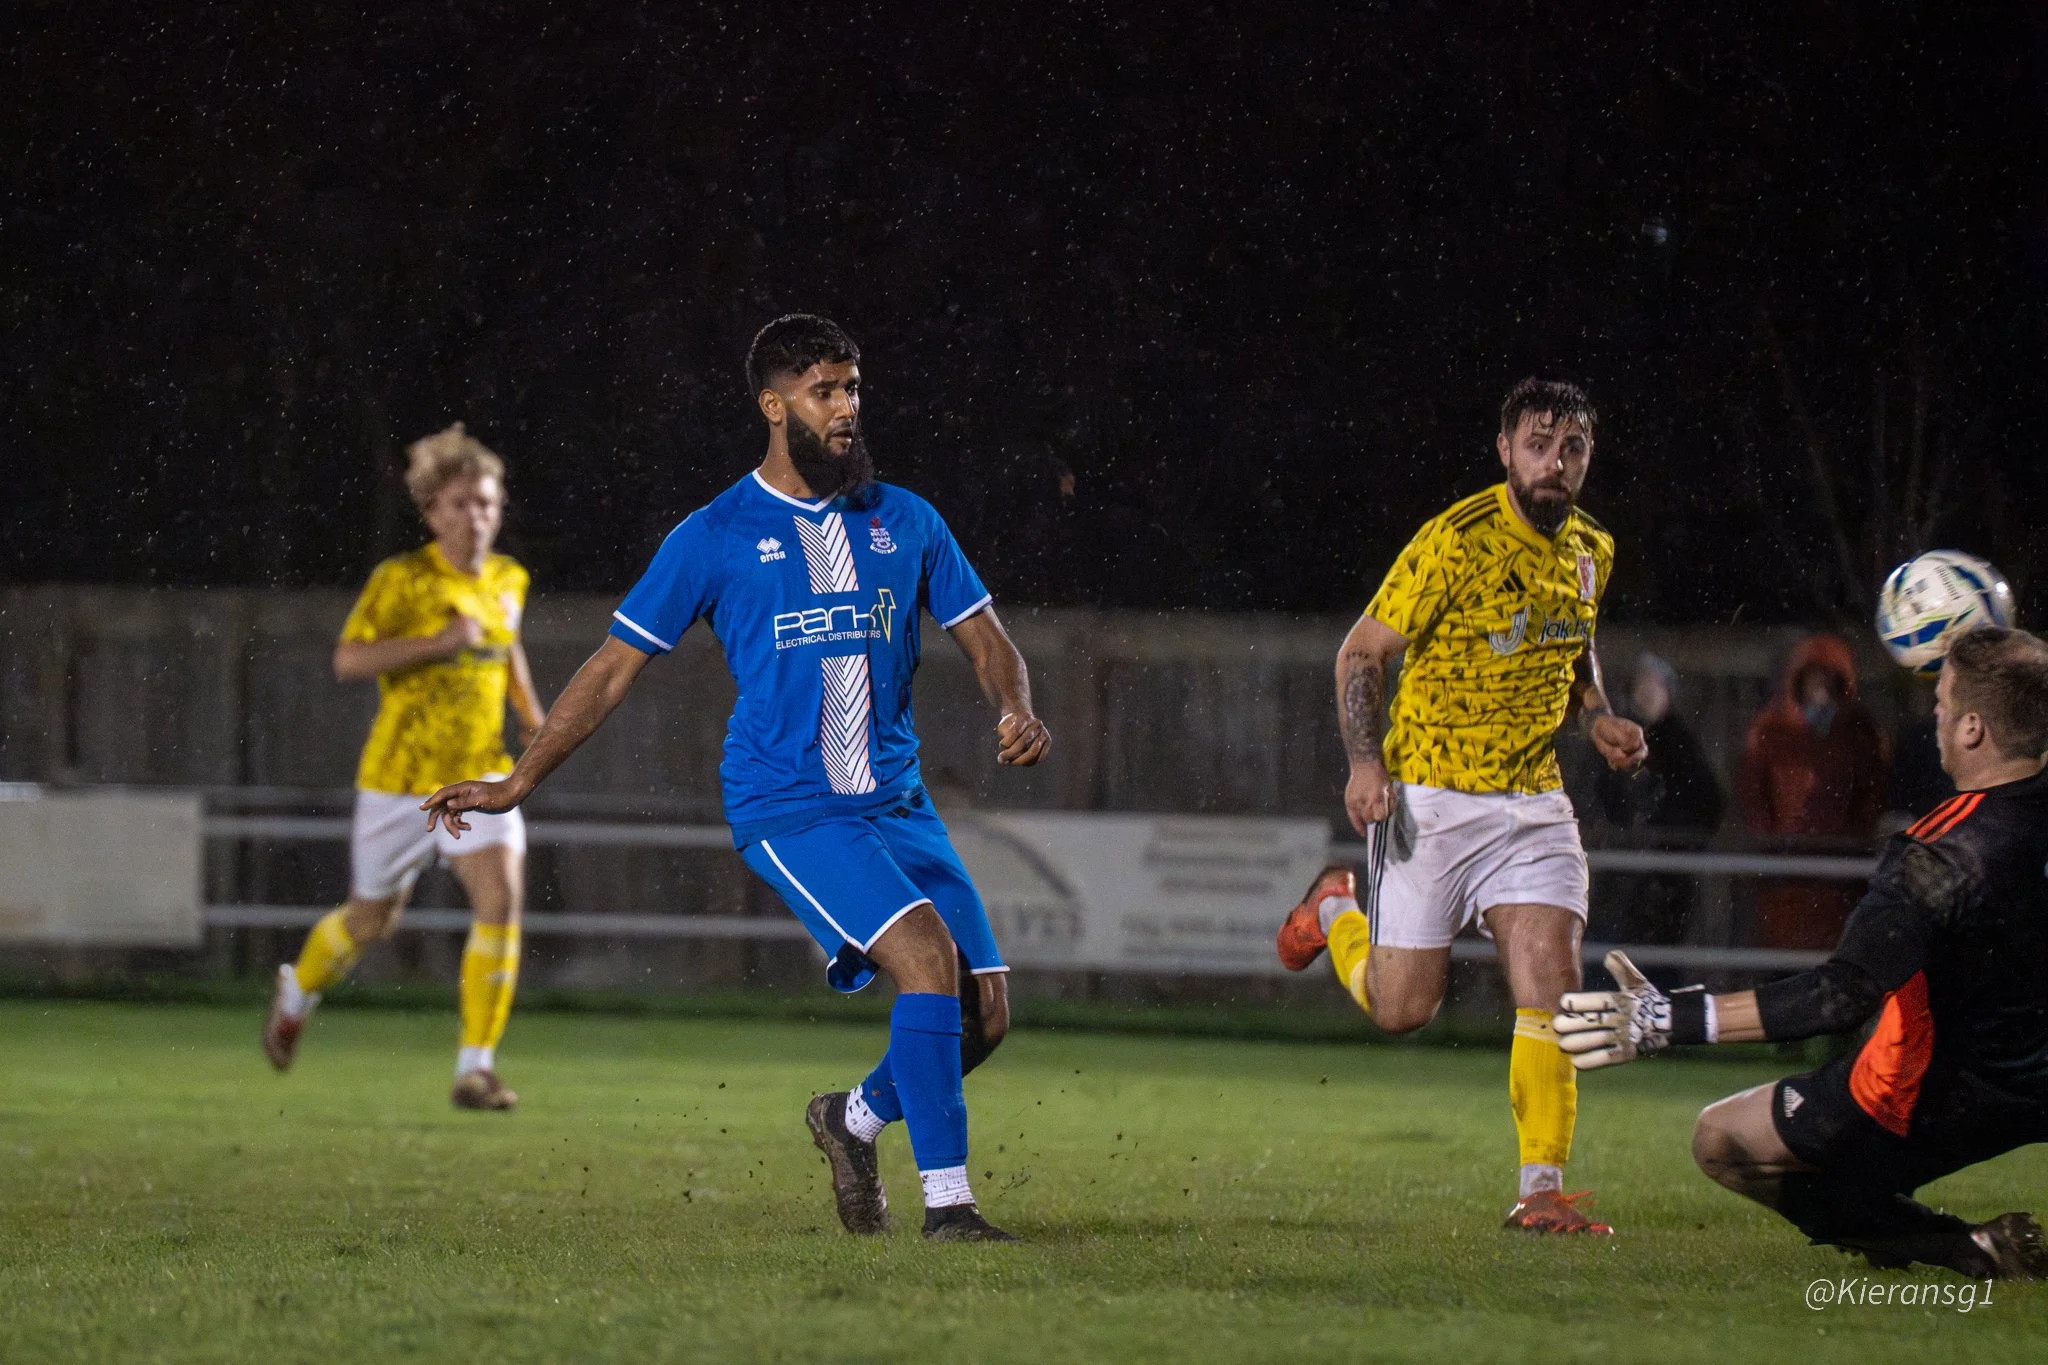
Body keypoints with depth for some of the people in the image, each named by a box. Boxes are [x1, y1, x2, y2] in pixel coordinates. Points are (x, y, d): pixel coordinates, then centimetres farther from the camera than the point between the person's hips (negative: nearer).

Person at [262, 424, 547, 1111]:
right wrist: (440, 642, -27)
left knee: (502, 898, -19)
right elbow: (348, 660, -20)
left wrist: (530, 711, 13)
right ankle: (296, 994, 45)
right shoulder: (402, 579, -11)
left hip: (479, 772, 3)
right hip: (401, 774, -3)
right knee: (371, 920, 11)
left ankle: (476, 1068, -15)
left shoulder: (509, 581, 7)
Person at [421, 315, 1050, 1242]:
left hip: (897, 801, 5)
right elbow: (615, 668, 5)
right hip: (787, 808, -5)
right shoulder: (716, 538, 0)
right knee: (929, 957, -25)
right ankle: (947, 1201, -20)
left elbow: (985, 642, 17)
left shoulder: (906, 522, 11)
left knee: (983, 1013, -2)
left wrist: (1017, 711, -6)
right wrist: (518, 782, 1)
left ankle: (854, 1122, 27)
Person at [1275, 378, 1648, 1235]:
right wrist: (1366, 763, -22)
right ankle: (1336, 910, 36)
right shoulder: (1458, 543, -15)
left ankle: (1542, 1192, -7)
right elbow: (1362, 652, -10)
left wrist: (1597, 717, 5)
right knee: (1401, 1007, 3)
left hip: (1532, 802, 5)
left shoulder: (1591, 550, 6)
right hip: (1429, 800, -5)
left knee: (1551, 988, -12)